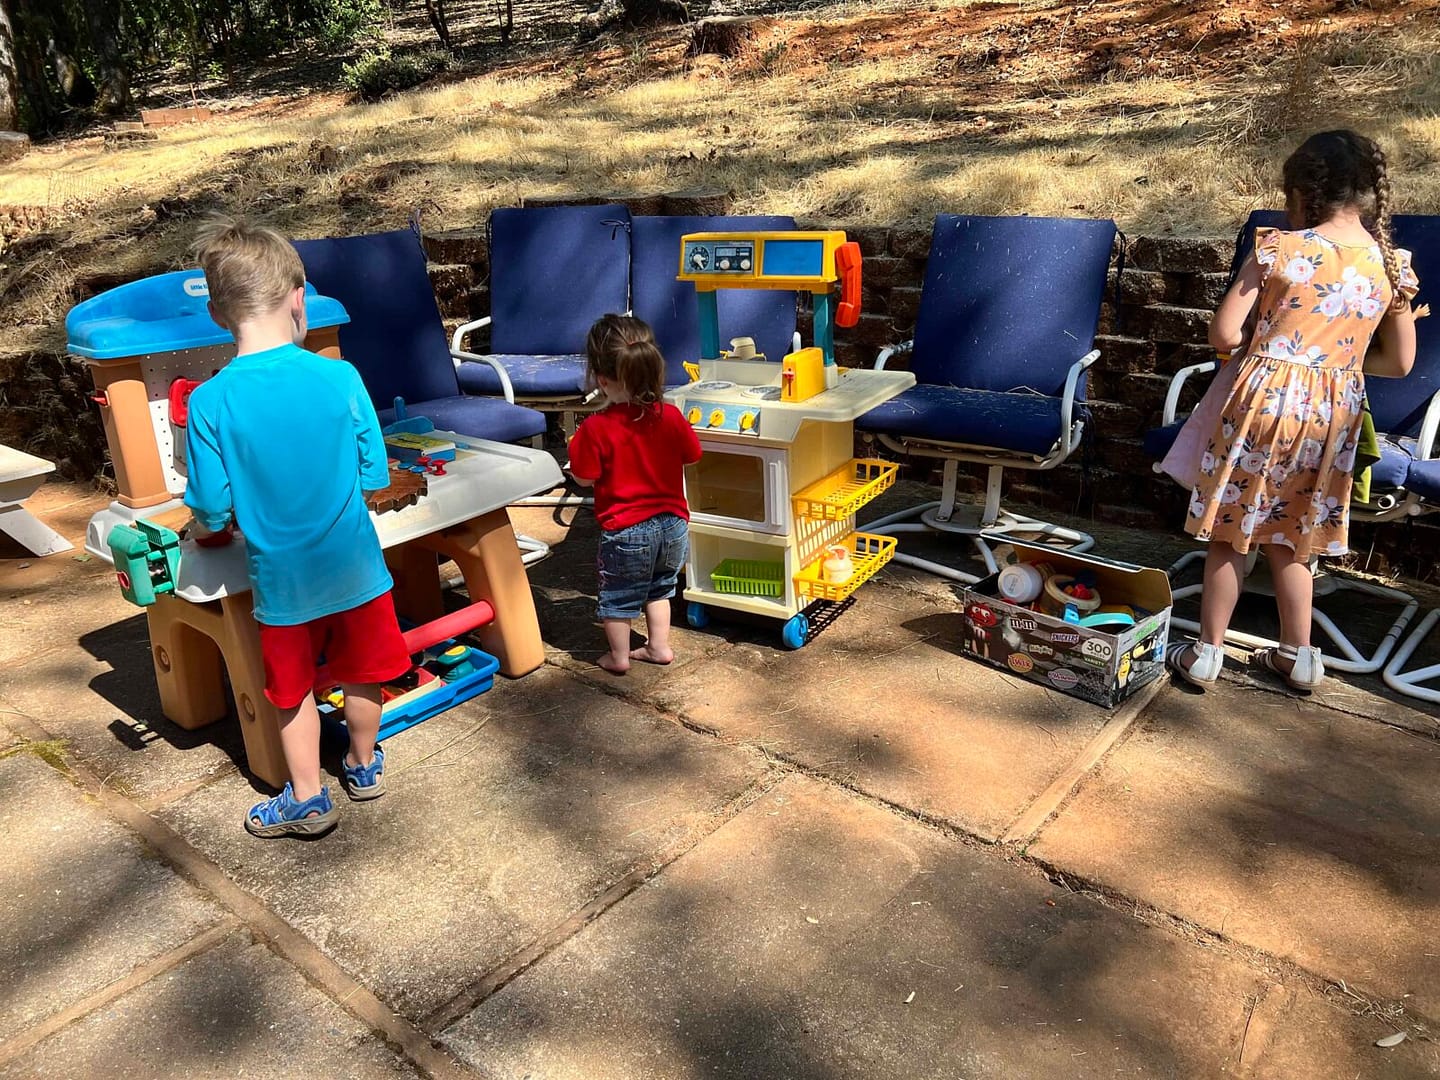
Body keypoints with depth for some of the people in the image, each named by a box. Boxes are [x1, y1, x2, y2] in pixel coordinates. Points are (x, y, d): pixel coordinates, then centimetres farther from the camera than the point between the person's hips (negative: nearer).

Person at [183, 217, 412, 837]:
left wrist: (204, 527, 13)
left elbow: (213, 512, -11)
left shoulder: (209, 401, -16)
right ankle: (364, 766, 44)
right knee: (359, 674, 22)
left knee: (293, 687, 19)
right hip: (353, 567, 1)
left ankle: (307, 801, 34)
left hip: (281, 578, 0)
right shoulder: (340, 378, -15)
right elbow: (374, 477, -6)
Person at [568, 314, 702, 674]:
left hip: (626, 529, -4)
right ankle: (659, 645, 32)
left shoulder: (596, 428, -21)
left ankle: (618, 655, 26)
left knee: (618, 594, 15)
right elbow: (692, 455, 5)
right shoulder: (670, 416, -8)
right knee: (659, 587, 25)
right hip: (673, 522, 5)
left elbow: (584, 478, -15)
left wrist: (576, 447, 2)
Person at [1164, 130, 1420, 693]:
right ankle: (1298, 656, 28)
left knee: (1230, 531, 8)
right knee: (1289, 537, 18)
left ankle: (1206, 653, 15)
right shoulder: (1393, 264, 3)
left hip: (1264, 397, -4)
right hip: (1333, 413, 5)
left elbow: (1223, 334, -10)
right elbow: (1399, 362, 9)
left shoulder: (1278, 248, -9)